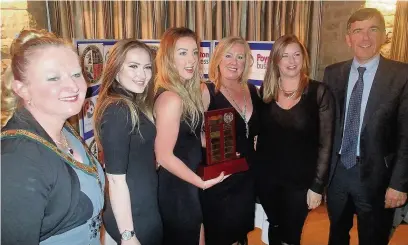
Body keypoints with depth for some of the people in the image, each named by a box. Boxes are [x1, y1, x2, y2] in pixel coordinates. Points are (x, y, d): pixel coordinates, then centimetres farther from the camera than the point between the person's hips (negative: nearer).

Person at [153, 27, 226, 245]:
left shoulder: (186, 91, 4)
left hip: (185, 184, 9)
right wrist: (201, 182, -16)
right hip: (177, 188, -9)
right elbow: (164, 156, -23)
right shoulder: (171, 98, -25)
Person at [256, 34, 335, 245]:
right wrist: (254, 171, 0)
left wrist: (317, 185, -10)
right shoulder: (265, 91, -2)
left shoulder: (319, 92, -10)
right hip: (266, 177, 3)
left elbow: (325, 144, -9)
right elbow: (258, 135, 5)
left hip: (300, 180, -2)